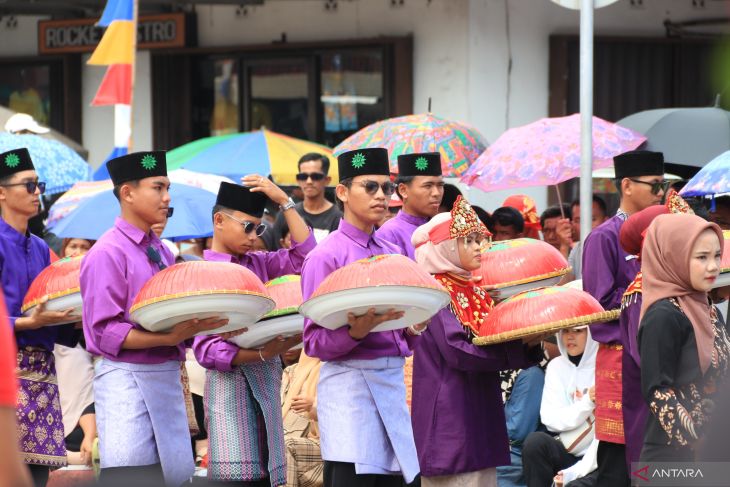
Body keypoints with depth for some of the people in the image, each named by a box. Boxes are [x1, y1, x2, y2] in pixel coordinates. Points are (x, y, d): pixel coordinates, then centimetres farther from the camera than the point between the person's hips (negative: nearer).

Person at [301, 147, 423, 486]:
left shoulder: (393, 254, 14)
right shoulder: (326, 256, -5)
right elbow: (314, 342, -8)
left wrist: (415, 328, 0)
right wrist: (356, 332, -25)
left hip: (394, 381, 7)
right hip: (350, 382, -6)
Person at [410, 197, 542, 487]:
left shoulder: (477, 293, 15)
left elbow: (497, 341, 12)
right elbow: (458, 352, -20)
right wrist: (519, 348, -21)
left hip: (482, 414, 8)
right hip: (450, 416, -8)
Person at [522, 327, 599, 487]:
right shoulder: (556, 366, 6)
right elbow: (550, 419, -1)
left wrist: (579, 470, -19)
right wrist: (586, 403, -17)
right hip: (570, 454, 5)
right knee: (535, 441, -24)